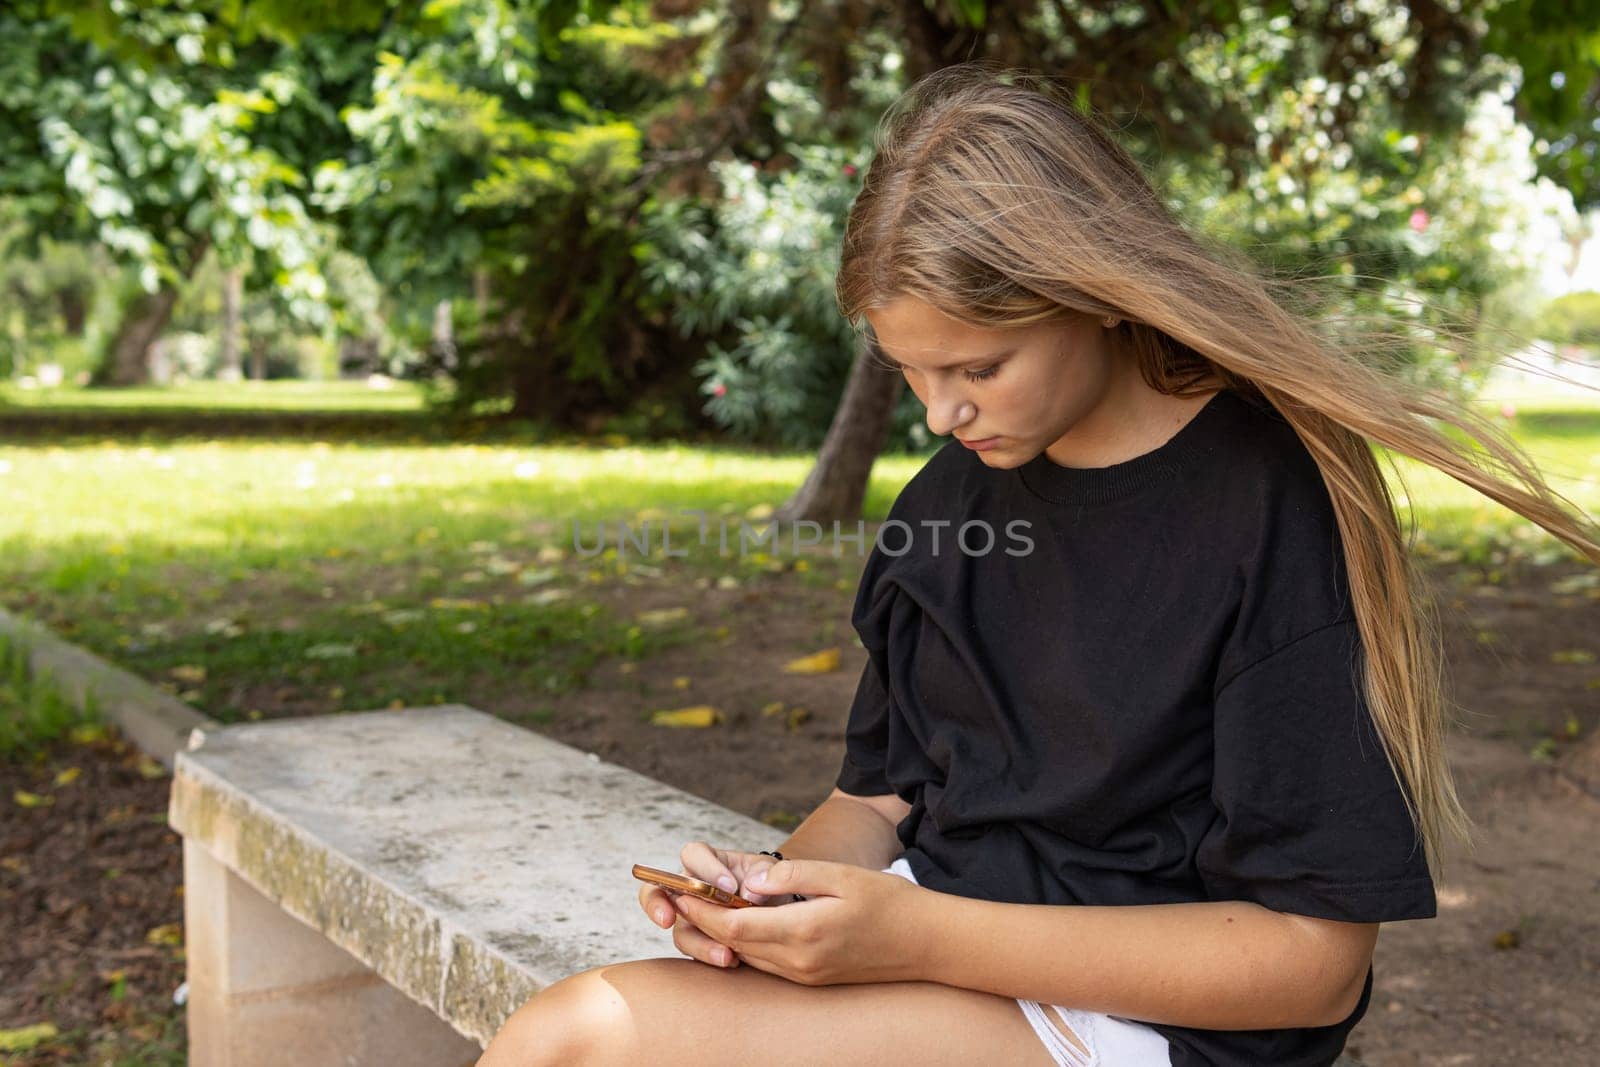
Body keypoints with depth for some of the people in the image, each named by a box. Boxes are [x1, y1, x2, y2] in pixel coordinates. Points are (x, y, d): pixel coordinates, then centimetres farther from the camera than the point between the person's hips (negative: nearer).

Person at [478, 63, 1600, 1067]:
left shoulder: (1274, 498, -13)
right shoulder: (950, 497, 9)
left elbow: (1316, 959, -14)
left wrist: (916, 936, -20)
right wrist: (783, 878, -9)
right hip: (935, 933, 7)